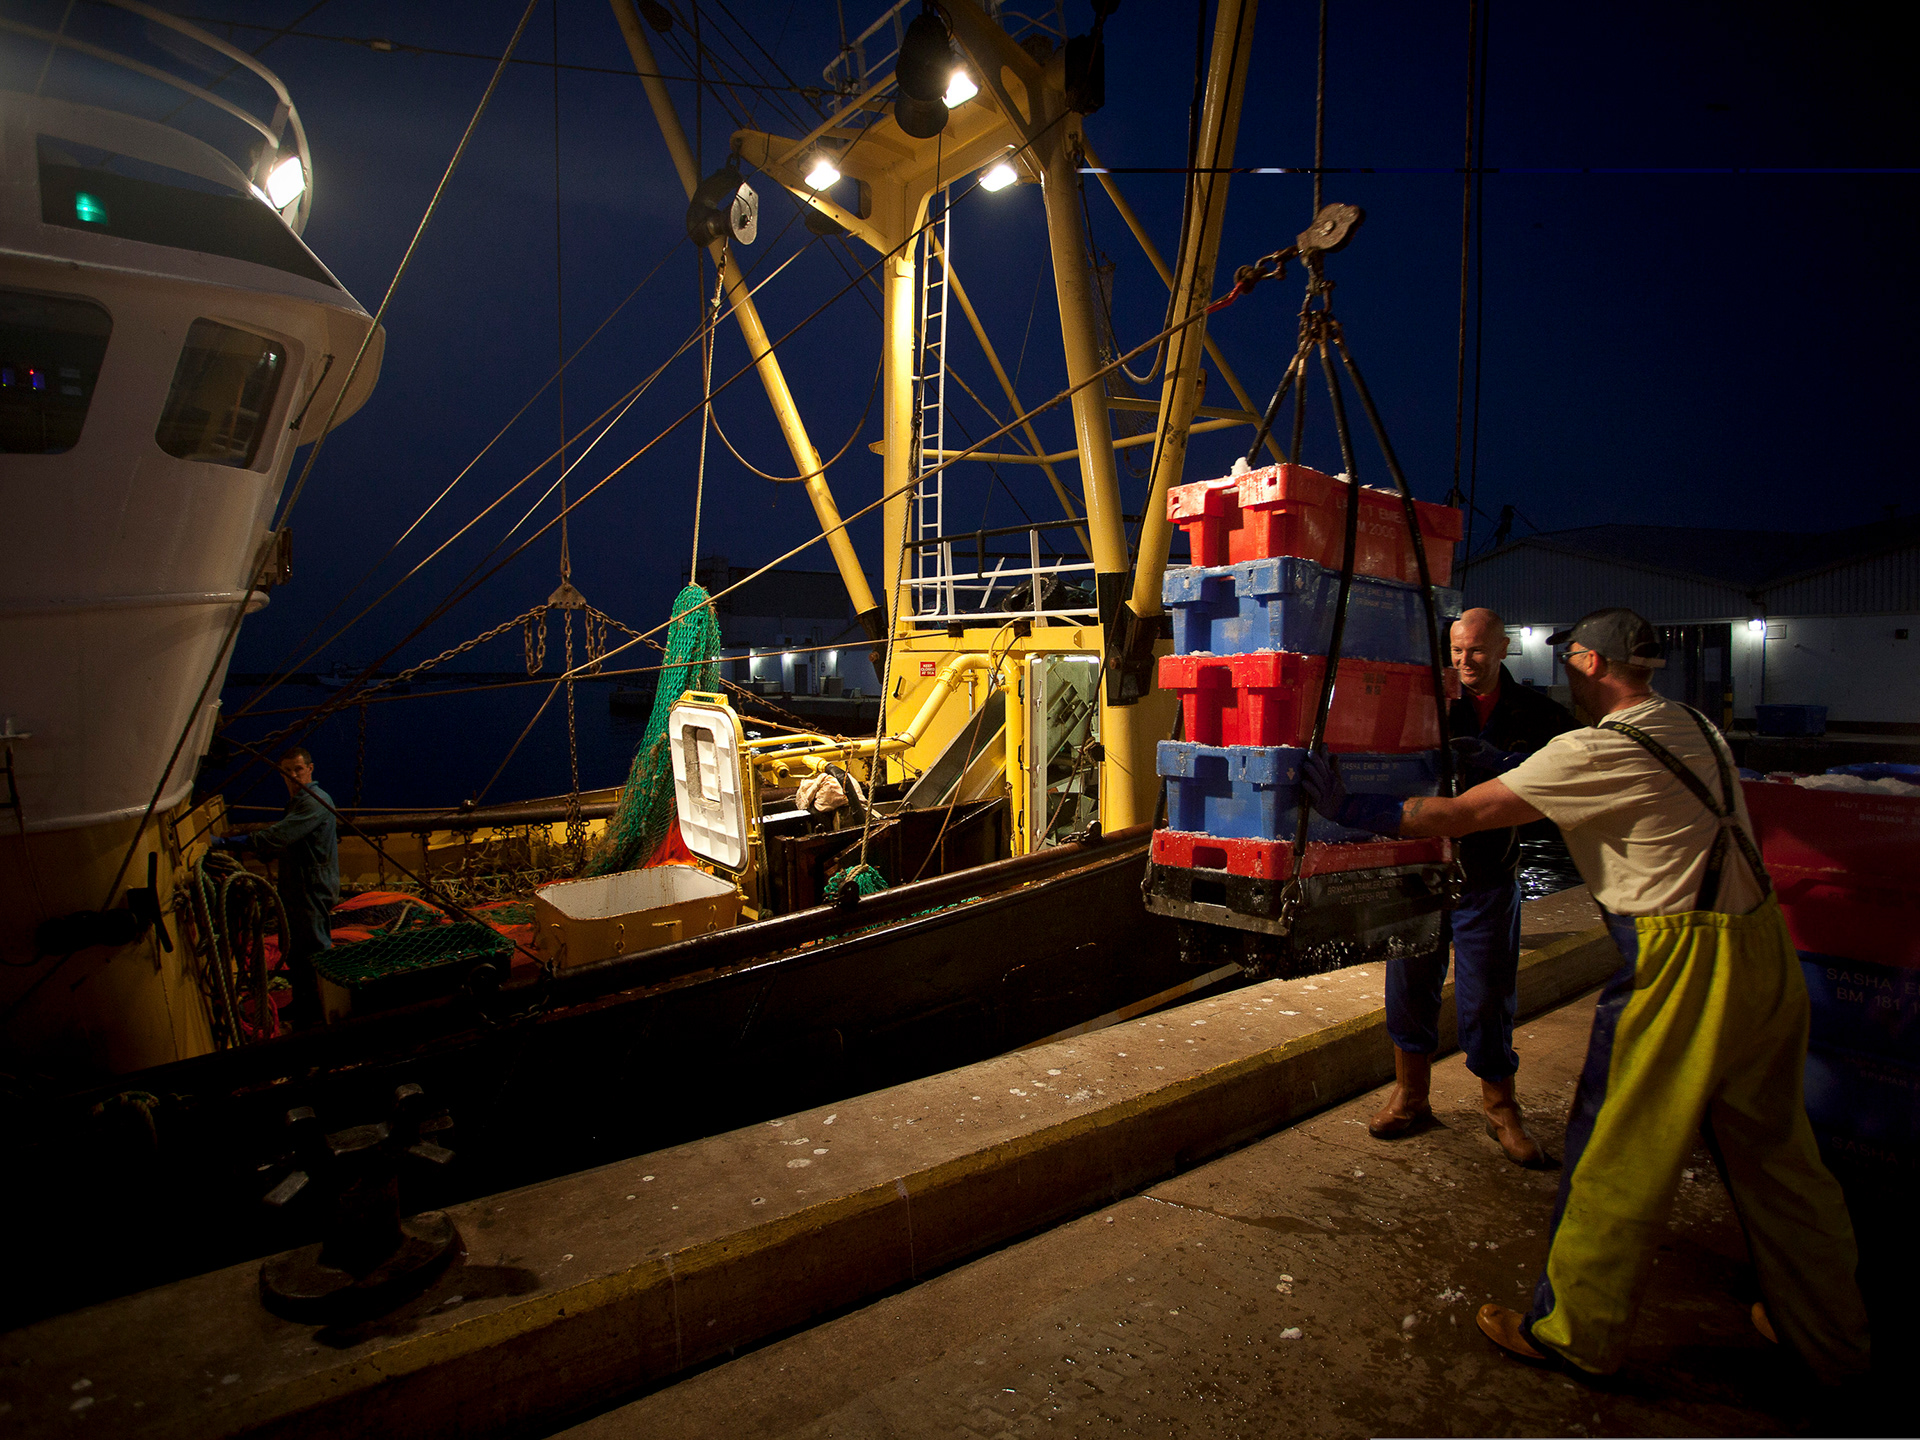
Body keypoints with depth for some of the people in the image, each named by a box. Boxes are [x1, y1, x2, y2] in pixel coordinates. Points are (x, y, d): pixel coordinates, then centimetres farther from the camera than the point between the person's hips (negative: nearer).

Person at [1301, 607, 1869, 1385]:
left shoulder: (1595, 752, -14)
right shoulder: (1695, 729, 11)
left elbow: (1461, 814, -15)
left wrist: (1351, 808, -9)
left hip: (1682, 963, -8)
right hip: (1764, 946, 8)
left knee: (1616, 1157, 4)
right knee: (1775, 1153, 21)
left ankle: (1576, 1333, 19)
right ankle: (1831, 1336, 38)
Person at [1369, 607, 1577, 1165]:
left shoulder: (1537, 715, 4)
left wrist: (1494, 759, -22)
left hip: (1487, 874, 0)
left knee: (1486, 995, 5)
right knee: (1410, 980, 7)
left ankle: (1501, 1108, 26)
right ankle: (1411, 1095, 26)